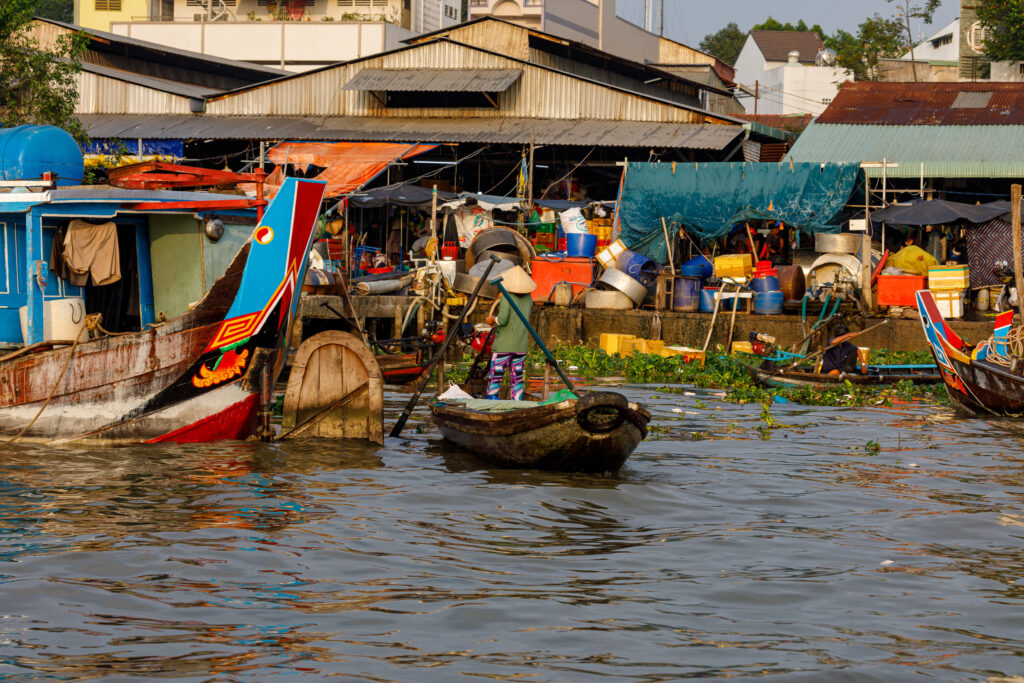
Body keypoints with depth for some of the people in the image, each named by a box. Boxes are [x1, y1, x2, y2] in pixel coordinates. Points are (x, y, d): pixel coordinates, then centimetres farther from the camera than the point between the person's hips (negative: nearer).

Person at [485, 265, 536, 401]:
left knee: (494, 379, -1)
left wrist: (493, 320, 0)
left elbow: (503, 319, -21)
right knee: (516, 378, 8)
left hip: (503, 345, -5)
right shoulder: (528, 299, 6)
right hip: (521, 346, 5)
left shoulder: (506, 297, -12)